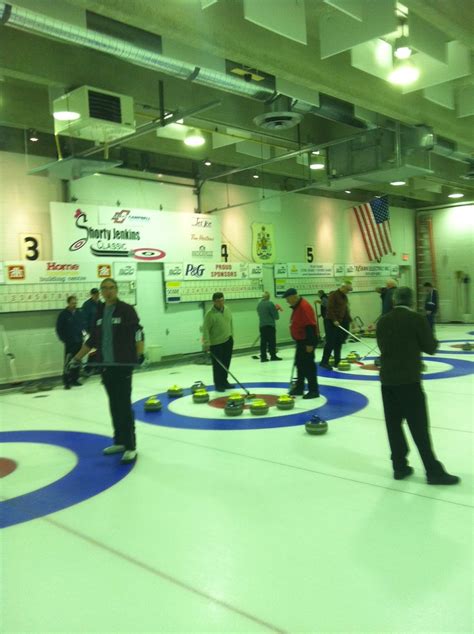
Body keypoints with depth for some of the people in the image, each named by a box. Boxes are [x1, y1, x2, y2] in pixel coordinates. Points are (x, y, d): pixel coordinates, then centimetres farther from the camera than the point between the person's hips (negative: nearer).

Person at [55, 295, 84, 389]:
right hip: (69, 342, -5)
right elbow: (59, 328, -4)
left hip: (78, 341, 5)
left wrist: (81, 335, 5)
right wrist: (64, 339, -8)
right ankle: (66, 381, -3)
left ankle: (75, 379, 17)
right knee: (68, 362, -8)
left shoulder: (78, 313, 8)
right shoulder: (63, 314, -6)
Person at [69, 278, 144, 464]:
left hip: (123, 365, -6)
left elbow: (137, 334, -10)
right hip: (105, 366, 6)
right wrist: (77, 358, 18)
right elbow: (92, 340, 18)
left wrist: (140, 354, -24)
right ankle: (119, 442, 23)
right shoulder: (99, 312, 12)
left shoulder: (126, 309, -5)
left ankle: (130, 446, -1)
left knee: (124, 406, -7)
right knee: (114, 405, 12)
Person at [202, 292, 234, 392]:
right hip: (216, 343, -6)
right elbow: (205, 329, -17)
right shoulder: (210, 314, -16)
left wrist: (232, 336, 16)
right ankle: (218, 384, 10)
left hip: (228, 341, 6)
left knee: (226, 363, 12)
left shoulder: (227, 309, 5)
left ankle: (224, 382, 25)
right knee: (218, 365, 0)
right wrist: (206, 343, -23)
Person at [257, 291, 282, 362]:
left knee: (263, 341, 7)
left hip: (262, 325, 6)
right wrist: (276, 310, 11)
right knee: (272, 341, 2)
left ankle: (263, 357, 7)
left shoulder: (259, 304, 7)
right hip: (270, 325, -6)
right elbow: (276, 316, -10)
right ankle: (273, 356, 6)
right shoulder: (270, 304, -12)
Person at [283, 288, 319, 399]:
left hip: (307, 341, -10)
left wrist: (310, 343, -26)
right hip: (301, 341, 10)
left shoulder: (304, 307, -21)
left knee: (308, 365, -6)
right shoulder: (296, 306, 12)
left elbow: (310, 326, -25)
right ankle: (299, 388, 26)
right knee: (300, 364, 16)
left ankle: (313, 391, 0)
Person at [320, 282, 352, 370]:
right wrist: (334, 320, -22)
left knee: (338, 343, 9)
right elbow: (330, 309, -17)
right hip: (332, 322, -8)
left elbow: (346, 310, 21)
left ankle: (337, 361, 14)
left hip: (341, 322, 8)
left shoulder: (344, 296, 16)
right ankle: (324, 362, -7)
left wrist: (350, 320, 14)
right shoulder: (333, 295, -11)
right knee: (330, 342, -10)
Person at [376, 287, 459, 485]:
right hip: (409, 380, -5)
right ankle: (433, 471, 5)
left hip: (388, 379, 5)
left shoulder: (383, 321, 5)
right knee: (419, 426, -1)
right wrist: (433, 341, 18)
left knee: (394, 424, 11)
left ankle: (399, 466, 17)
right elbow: (430, 347, -3)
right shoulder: (417, 319, -9)